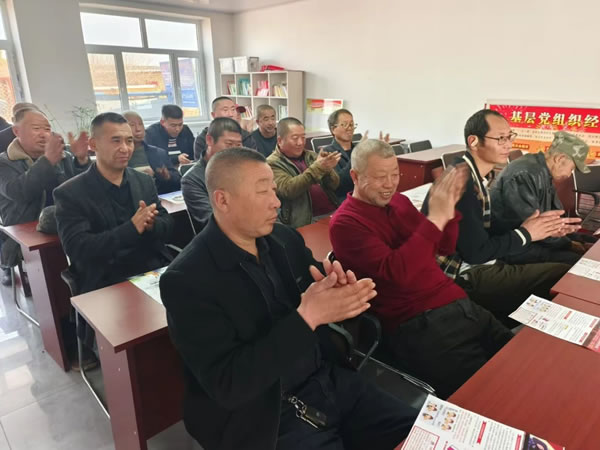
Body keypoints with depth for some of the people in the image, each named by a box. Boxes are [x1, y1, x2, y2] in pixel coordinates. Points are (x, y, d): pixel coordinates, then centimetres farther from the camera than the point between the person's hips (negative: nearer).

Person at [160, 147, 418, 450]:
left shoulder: (286, 239, 1)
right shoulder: (186, 279, -17)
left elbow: (320, 300, 8)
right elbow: (227, 385, -21)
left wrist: (342, 294, -17)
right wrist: (306, 316, -28)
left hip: (330, 381, 6)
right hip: (268, 420, -5)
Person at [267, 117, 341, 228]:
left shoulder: (311, 156, 15)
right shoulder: (272, 164, 0)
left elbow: (334, 185, 8)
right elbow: (288, 189, -17)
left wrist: (327, 168, -12)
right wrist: (318, 167, -23)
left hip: (333, 212, 6)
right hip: (307, 220, -6)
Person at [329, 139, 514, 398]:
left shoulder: (399, 201, 12)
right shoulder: (346, 223, -10)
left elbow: (445, 248, 15)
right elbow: (395, 272, -24)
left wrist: (448, 209, -3)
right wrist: (436, 218, -24)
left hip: (458, 304, 8)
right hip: (417, 326, -7)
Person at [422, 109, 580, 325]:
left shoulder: (476, 176, 8)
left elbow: (490, 231, 10)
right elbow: (476, 252, -24)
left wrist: (541, 229, -1)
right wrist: (525, 234, -11)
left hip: (476, 266, 10)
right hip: (465, 277, -10)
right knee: (563, 276, -8)